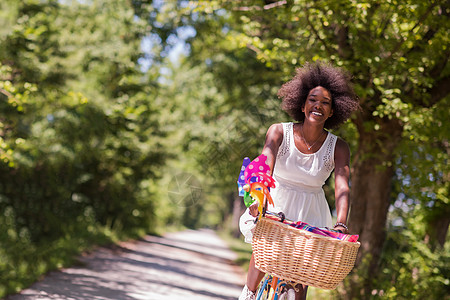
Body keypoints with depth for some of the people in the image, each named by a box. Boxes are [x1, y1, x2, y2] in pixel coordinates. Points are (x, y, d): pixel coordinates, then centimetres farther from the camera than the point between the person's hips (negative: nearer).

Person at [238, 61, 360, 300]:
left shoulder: (338, 148, -11)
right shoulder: (279, 132, -13)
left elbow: (342, 186, -24)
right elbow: (265, 167, -28)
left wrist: (341, 224, -42)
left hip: (310, 212, 1)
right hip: (276, 202, -1)